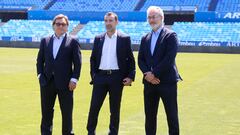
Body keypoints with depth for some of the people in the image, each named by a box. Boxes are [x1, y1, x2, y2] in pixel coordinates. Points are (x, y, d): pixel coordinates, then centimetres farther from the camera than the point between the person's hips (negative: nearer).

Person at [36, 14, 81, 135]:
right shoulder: (45, 41, 10)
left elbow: (77, 63, -3)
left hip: (65, 83, -3)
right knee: (46, 112, 10)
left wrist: (74, 79, -10)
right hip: (47, 82, 3)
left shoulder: (73, 42, 0)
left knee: (67, 112, 4)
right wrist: (40, 75, 2)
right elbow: (40, 60, 13)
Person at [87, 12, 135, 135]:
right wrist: (93, 74, 4)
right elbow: (93, 58, 14)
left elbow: (130, 59, 1)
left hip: (117, 77, -2)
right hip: (100, 76, 2)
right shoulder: (98, 39, 10)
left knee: (115, 109, 7)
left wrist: (130, 76, -6)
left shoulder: (124, 39, 2)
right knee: (94, 107, 0)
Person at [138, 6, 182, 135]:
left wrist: (154, 74, -15)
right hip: (149, 81, 5)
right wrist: (147, 74, -8)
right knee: (149, 115, 9)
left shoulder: (170, 35, -5)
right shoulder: (145, 38, 14)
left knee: (172, 115, 1)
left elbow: (169, 58, -14)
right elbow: (140, 59, 10)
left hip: (167, 82, -5)